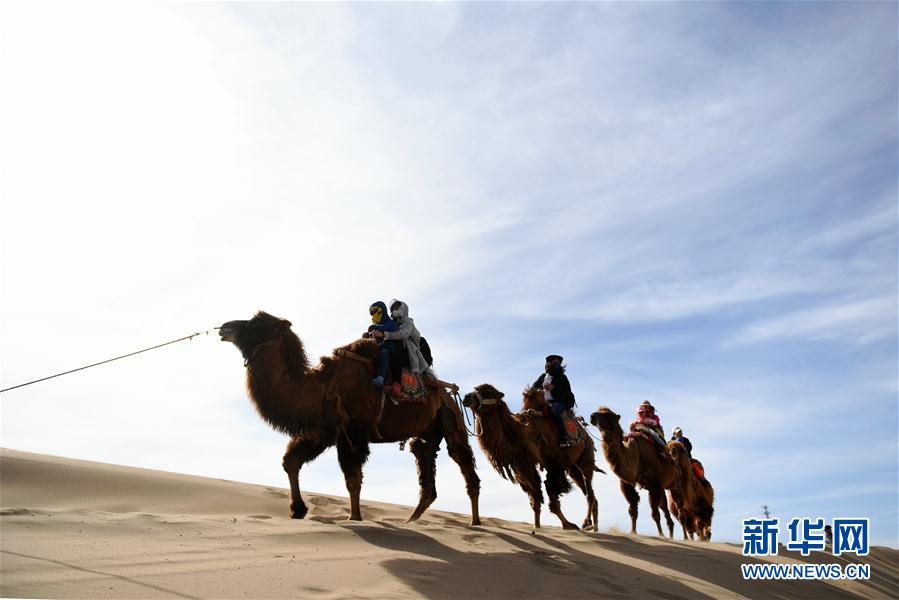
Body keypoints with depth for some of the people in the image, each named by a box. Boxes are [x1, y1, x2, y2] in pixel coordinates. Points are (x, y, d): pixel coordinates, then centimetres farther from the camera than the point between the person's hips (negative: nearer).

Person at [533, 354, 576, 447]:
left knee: (554, 409, -36)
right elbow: (534, 386, 23)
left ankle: (565, 437, -37)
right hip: (545, 403, 5)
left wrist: (553, 388, -17)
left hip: (560, 402, -5)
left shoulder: (562, 377, 9)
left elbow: (567, 391, -4)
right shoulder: (543, 376, 20)